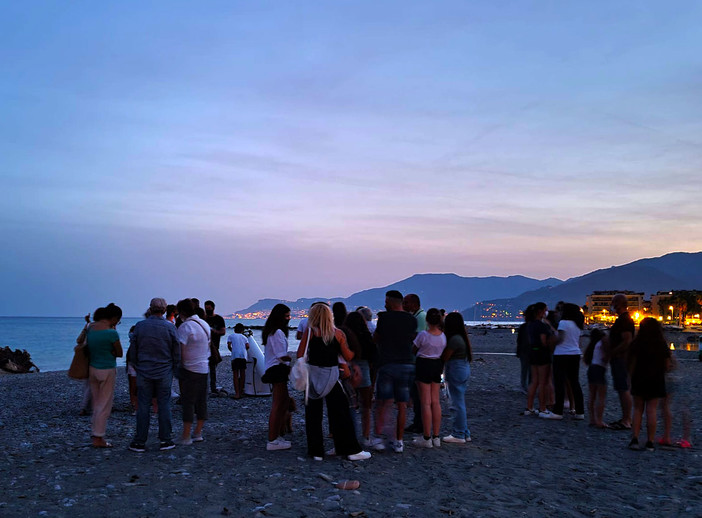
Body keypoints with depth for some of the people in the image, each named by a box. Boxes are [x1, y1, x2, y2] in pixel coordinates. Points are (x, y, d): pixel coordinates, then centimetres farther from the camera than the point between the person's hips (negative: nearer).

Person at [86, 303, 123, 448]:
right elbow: (119, 353, -8)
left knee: (96, 404, 18)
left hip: (92, 369, 7)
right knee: (105, 405, 3)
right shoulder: (111, 333, -19)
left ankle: (95, 433, 25)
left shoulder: (90, 328, 3)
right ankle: (98, 438, 6)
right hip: (107, 370, -7)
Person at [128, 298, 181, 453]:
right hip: (164, 373, -1)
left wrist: (136, 366, 19)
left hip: (144, 372, 1)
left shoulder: (139, 326, -3)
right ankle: (165, 441, 10)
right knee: (164, 405, 6)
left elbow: (133, 349, 5)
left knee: (143, 406, 5)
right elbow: (176, 351, 0)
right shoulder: (170, 327, -6)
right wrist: (174, 368, 13)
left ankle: (140, 442, 10)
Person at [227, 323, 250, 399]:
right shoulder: (244, 337, 22)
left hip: (235, 356, -2)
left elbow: (229, 345, 2)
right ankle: (241, 391, 23)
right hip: (243, 356, 3)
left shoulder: (230, 336, 16)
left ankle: (237, 393, -11)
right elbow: (247, 346, 7)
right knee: (242, 373, 14)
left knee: (235, 374, -3)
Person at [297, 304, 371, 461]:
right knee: (340, 413, 6)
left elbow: (300, 355, -5)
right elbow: (348, 357, 5)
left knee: (313, 414, 8)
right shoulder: (338, 334, 2)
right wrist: (354, 352, 26)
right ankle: (351, 450, 9)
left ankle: (316, 451, 11)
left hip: (313, 375, -1)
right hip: (332, 376, 1)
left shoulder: (310, 332, -3)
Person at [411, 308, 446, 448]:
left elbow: (413, 351, 0)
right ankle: (436, 437, 15)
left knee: (425, 402, -1)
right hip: (437, 365, 5)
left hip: (424, 365, -5)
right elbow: (444, 354, 9)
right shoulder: (443, 336, 0)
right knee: (435, 402, 10)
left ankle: (426, 439, 2)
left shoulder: (423, 335, -15)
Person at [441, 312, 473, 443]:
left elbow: (444, 358, -18)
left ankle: (459, 435, 4)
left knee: (457, 404, -3)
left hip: (456, 372, -10)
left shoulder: (454, 339, -19)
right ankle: (465, 433, 22)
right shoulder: (462, 337, 11)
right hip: (464, 370, 10)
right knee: (460, 403, 16)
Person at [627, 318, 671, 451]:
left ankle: (634, 439, 1)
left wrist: (632, 378, 5)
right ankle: (650, 442, 4)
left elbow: (632, 365, -7)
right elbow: (667, 366, 2)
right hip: (656, 381, 1)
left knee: (638, 410, 9)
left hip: (639, 380, -1)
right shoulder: (662, 345, -2)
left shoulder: (636, 344, -6)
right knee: (651, 411, 3)